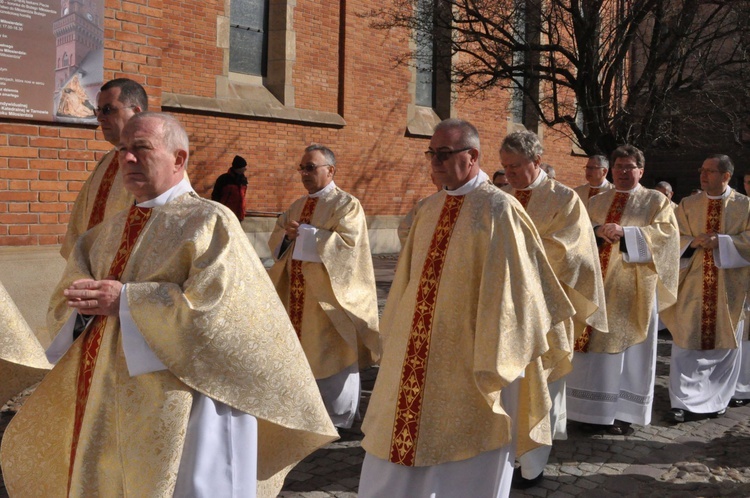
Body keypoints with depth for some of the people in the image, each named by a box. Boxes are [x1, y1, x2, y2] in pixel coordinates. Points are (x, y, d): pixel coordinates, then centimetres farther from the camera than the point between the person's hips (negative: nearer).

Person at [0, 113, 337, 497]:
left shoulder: (209, 221, -8)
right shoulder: (111, 231, 13)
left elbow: (217, 302, -20)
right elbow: (63, 303, 15)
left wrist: (127, 301, -20)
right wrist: (86, 302, -9)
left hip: (178, 401, -7)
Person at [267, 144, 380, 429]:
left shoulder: (347, 205, -7)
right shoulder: (297, 206, 15)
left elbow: (347, 243, -21)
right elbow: (275, 241, 13)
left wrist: (304, 233, -19)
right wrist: (288, 235, -11)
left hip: (328, 295, -6)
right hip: (298, 296, 7)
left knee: (331, 353, 1)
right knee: (303, 350, 11)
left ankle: (339, 418, 16)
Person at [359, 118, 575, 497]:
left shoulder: (498, 210, -12)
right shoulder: (430, 208, 9)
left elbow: (510, 286, -15)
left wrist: (494, 361, -16)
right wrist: (396, 336, 17)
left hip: (467, 358, -7)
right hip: (419, 353, 7)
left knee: (462, 459, 6)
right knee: (404, 435, 15)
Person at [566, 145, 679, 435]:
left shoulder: (656, 201, 6)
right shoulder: (595, 202, 16)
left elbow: (667, 233, -9)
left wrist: (624, 232, -20)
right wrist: (597, 231, -15)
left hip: (632, 289, -3)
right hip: (597, 284, 3)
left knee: (626, 346, -1)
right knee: (594, 344, 2)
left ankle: (622, 412, 7)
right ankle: (594, 407, 12)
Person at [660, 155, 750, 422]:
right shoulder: (687, 205, 6)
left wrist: (719, 241, -18)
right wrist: (694, 241, -17)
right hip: (692, 284, 0)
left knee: (725, 342, 8)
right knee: (687, 342, -2)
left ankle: (717, 399, 23)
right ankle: (685, 401, 3)